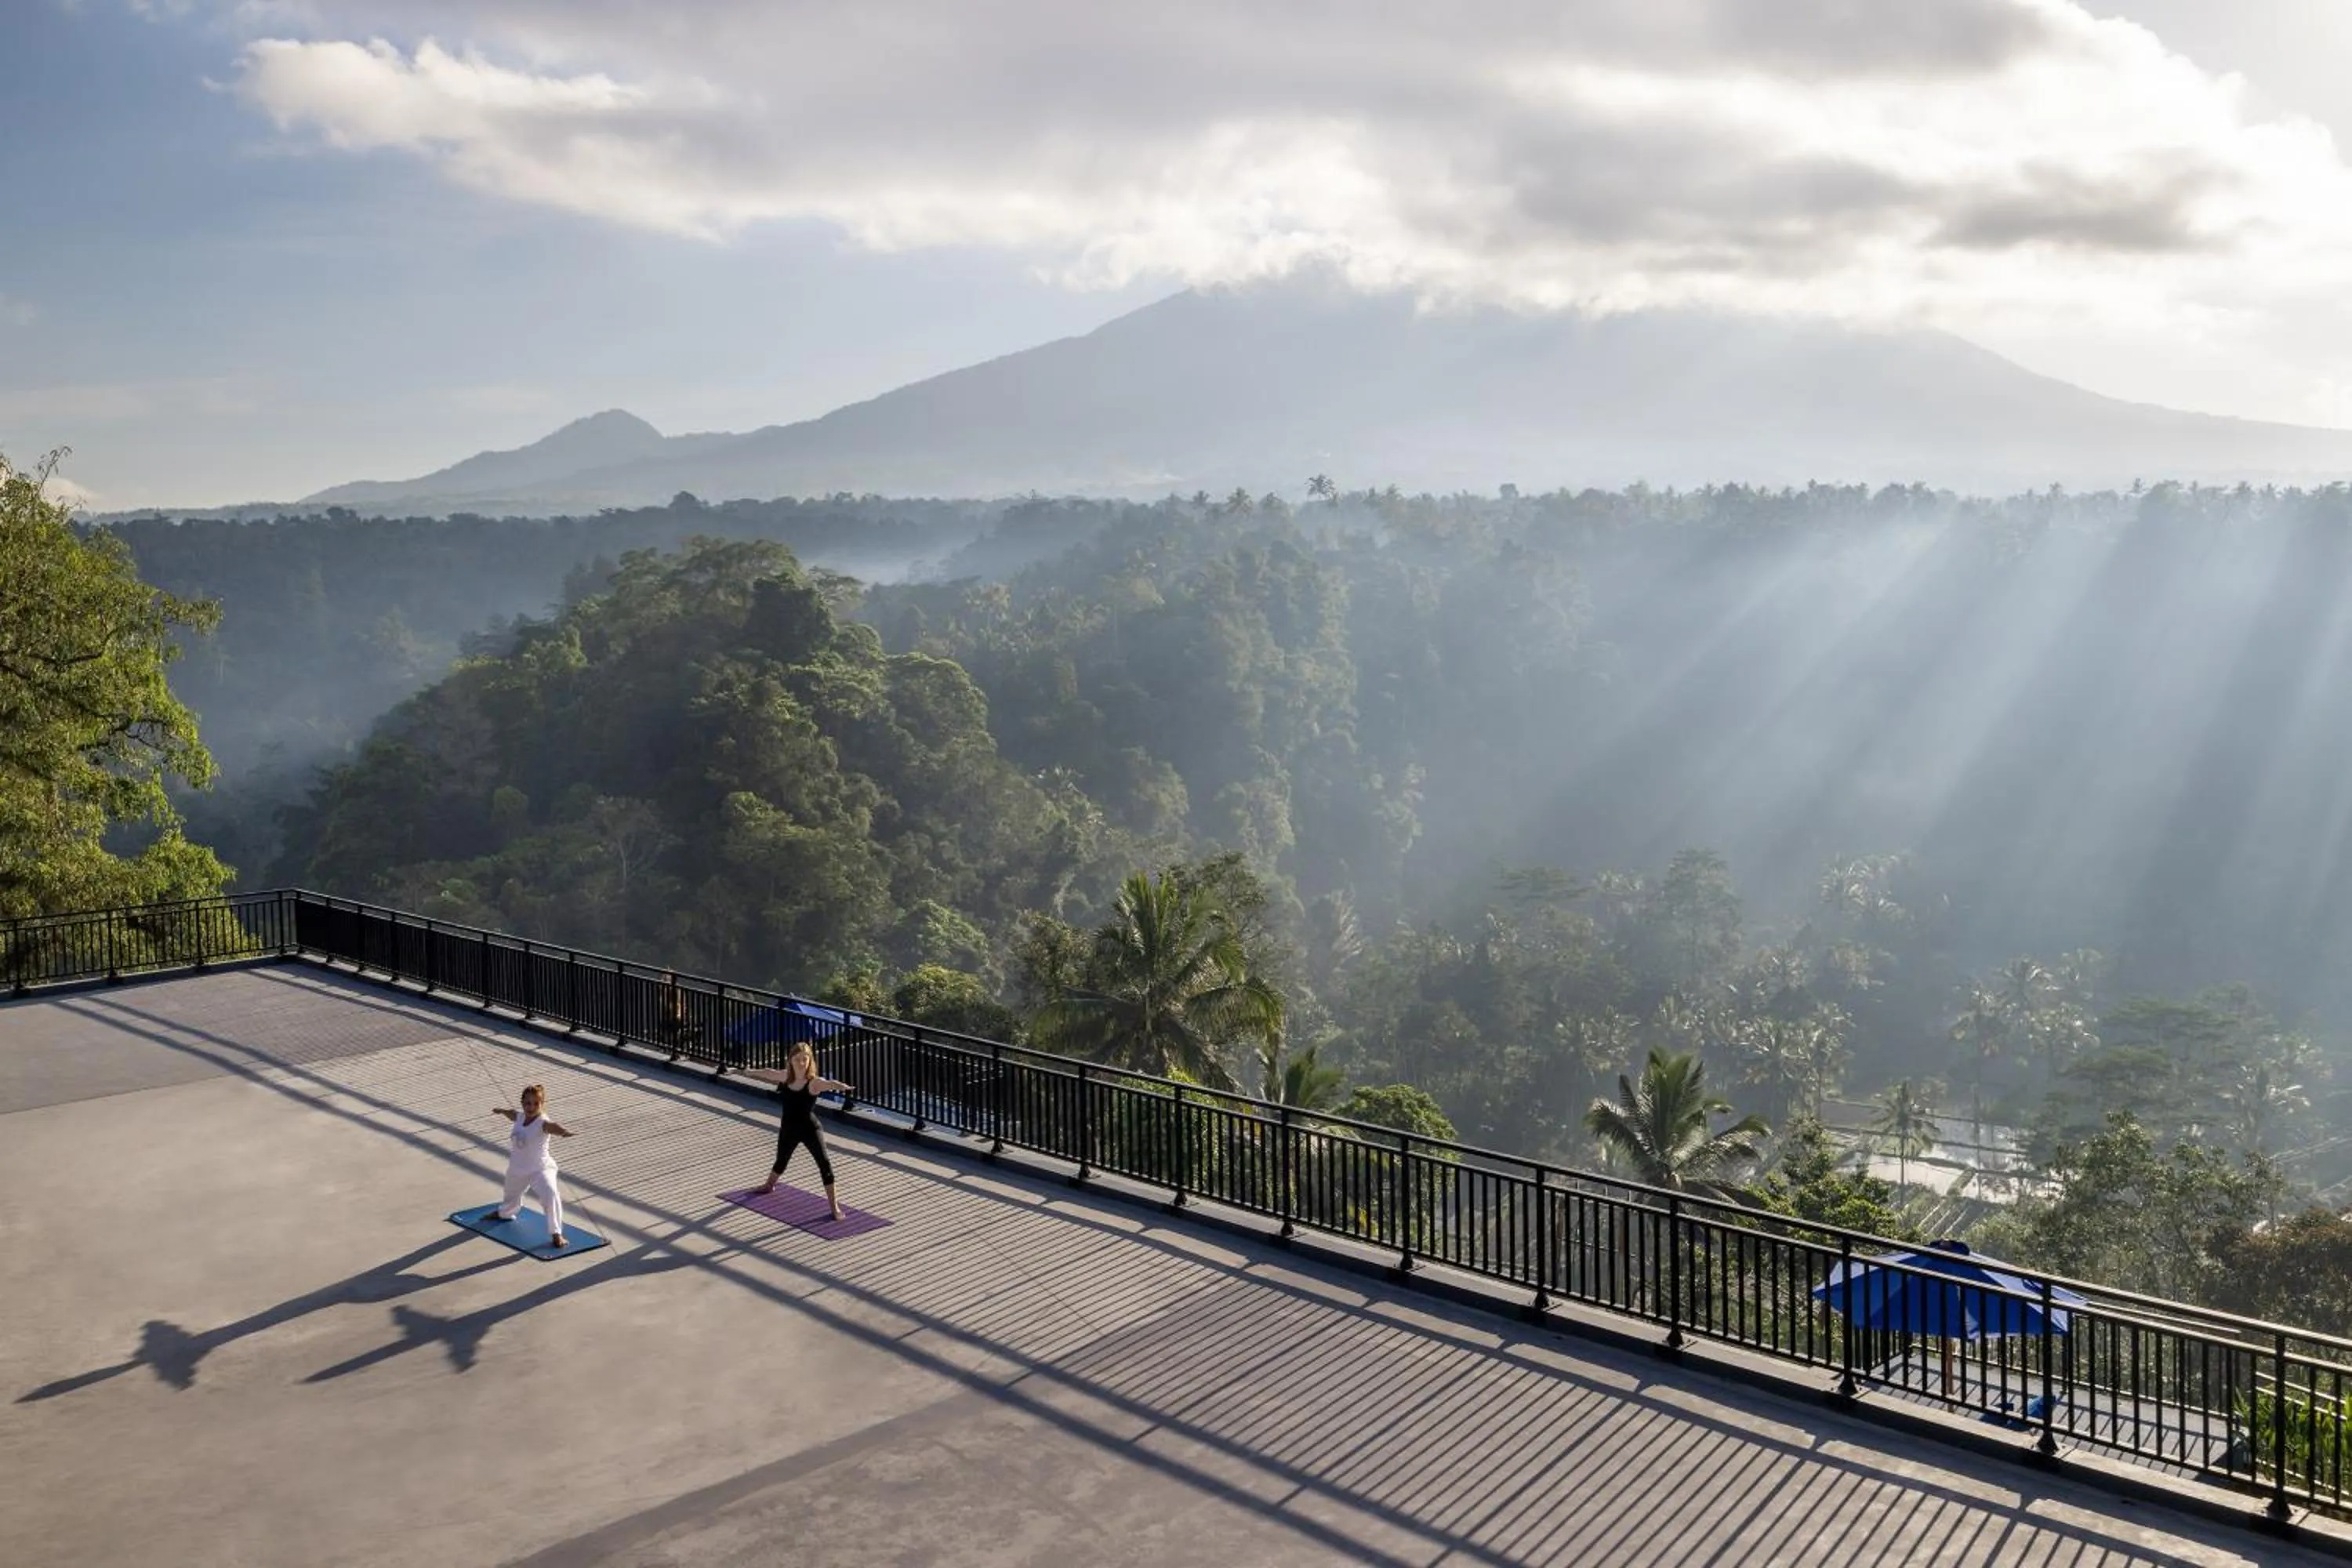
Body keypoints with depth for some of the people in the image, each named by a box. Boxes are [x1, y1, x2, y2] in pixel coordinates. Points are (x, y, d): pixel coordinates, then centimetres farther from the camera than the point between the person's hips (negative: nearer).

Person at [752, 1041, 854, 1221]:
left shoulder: (814, 1083, -22)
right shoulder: (786, 1077, -4)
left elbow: (828, 1084, -45)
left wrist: (838, 1085, -70)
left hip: (810, 1129, -5)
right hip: (788, 1130, 5)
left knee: (824, 1163, -16)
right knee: (781, 1161, 27)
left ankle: (834, 1206, -11)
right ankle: (769, 1186, 58)